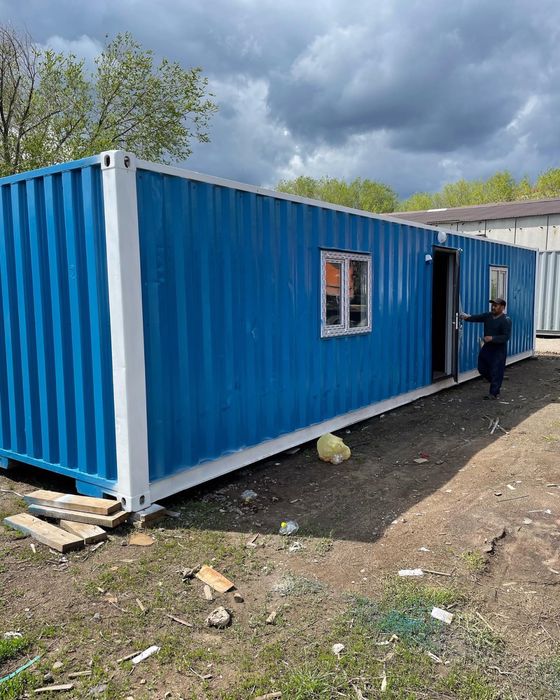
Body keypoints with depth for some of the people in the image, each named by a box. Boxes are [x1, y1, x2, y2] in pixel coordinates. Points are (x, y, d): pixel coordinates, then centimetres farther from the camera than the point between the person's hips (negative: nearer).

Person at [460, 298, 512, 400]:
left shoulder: (506, 320, -15)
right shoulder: (488, 316, 3)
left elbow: (506, 336, -20)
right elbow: (477, 317, -10)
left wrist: (492, 338, -29)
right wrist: (467, 317, -30)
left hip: (499, 350, -7)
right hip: (487, 347, 7)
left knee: (496, 371, -1)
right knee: (482, 368, 14)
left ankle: (494, 393, 12)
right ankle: (496, 383, 37)